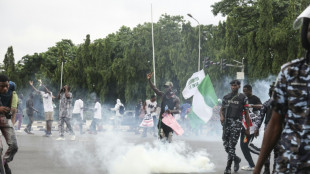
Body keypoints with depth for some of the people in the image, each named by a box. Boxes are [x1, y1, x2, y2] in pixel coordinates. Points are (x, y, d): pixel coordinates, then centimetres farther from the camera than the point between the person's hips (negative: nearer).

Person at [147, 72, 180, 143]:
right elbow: (154, 88, 3)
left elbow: (178, 110, -6)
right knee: (161, 135, -7)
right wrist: (149, 80, -9)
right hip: (162, 117, 2)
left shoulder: (176, 99, -2)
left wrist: (171, 111, -25)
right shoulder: (163, 95, 8)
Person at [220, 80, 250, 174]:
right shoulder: (226, 97, 14)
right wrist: (221, 116, -6)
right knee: (226, 145, 6)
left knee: (232, 145, -11)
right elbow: (221, 109, 19)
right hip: (226, 123, 4)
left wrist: (247, 129, 0)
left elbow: (246, 114, 3)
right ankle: (236, 159, 33)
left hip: (236, 123, -4)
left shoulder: (243, 98, 2)